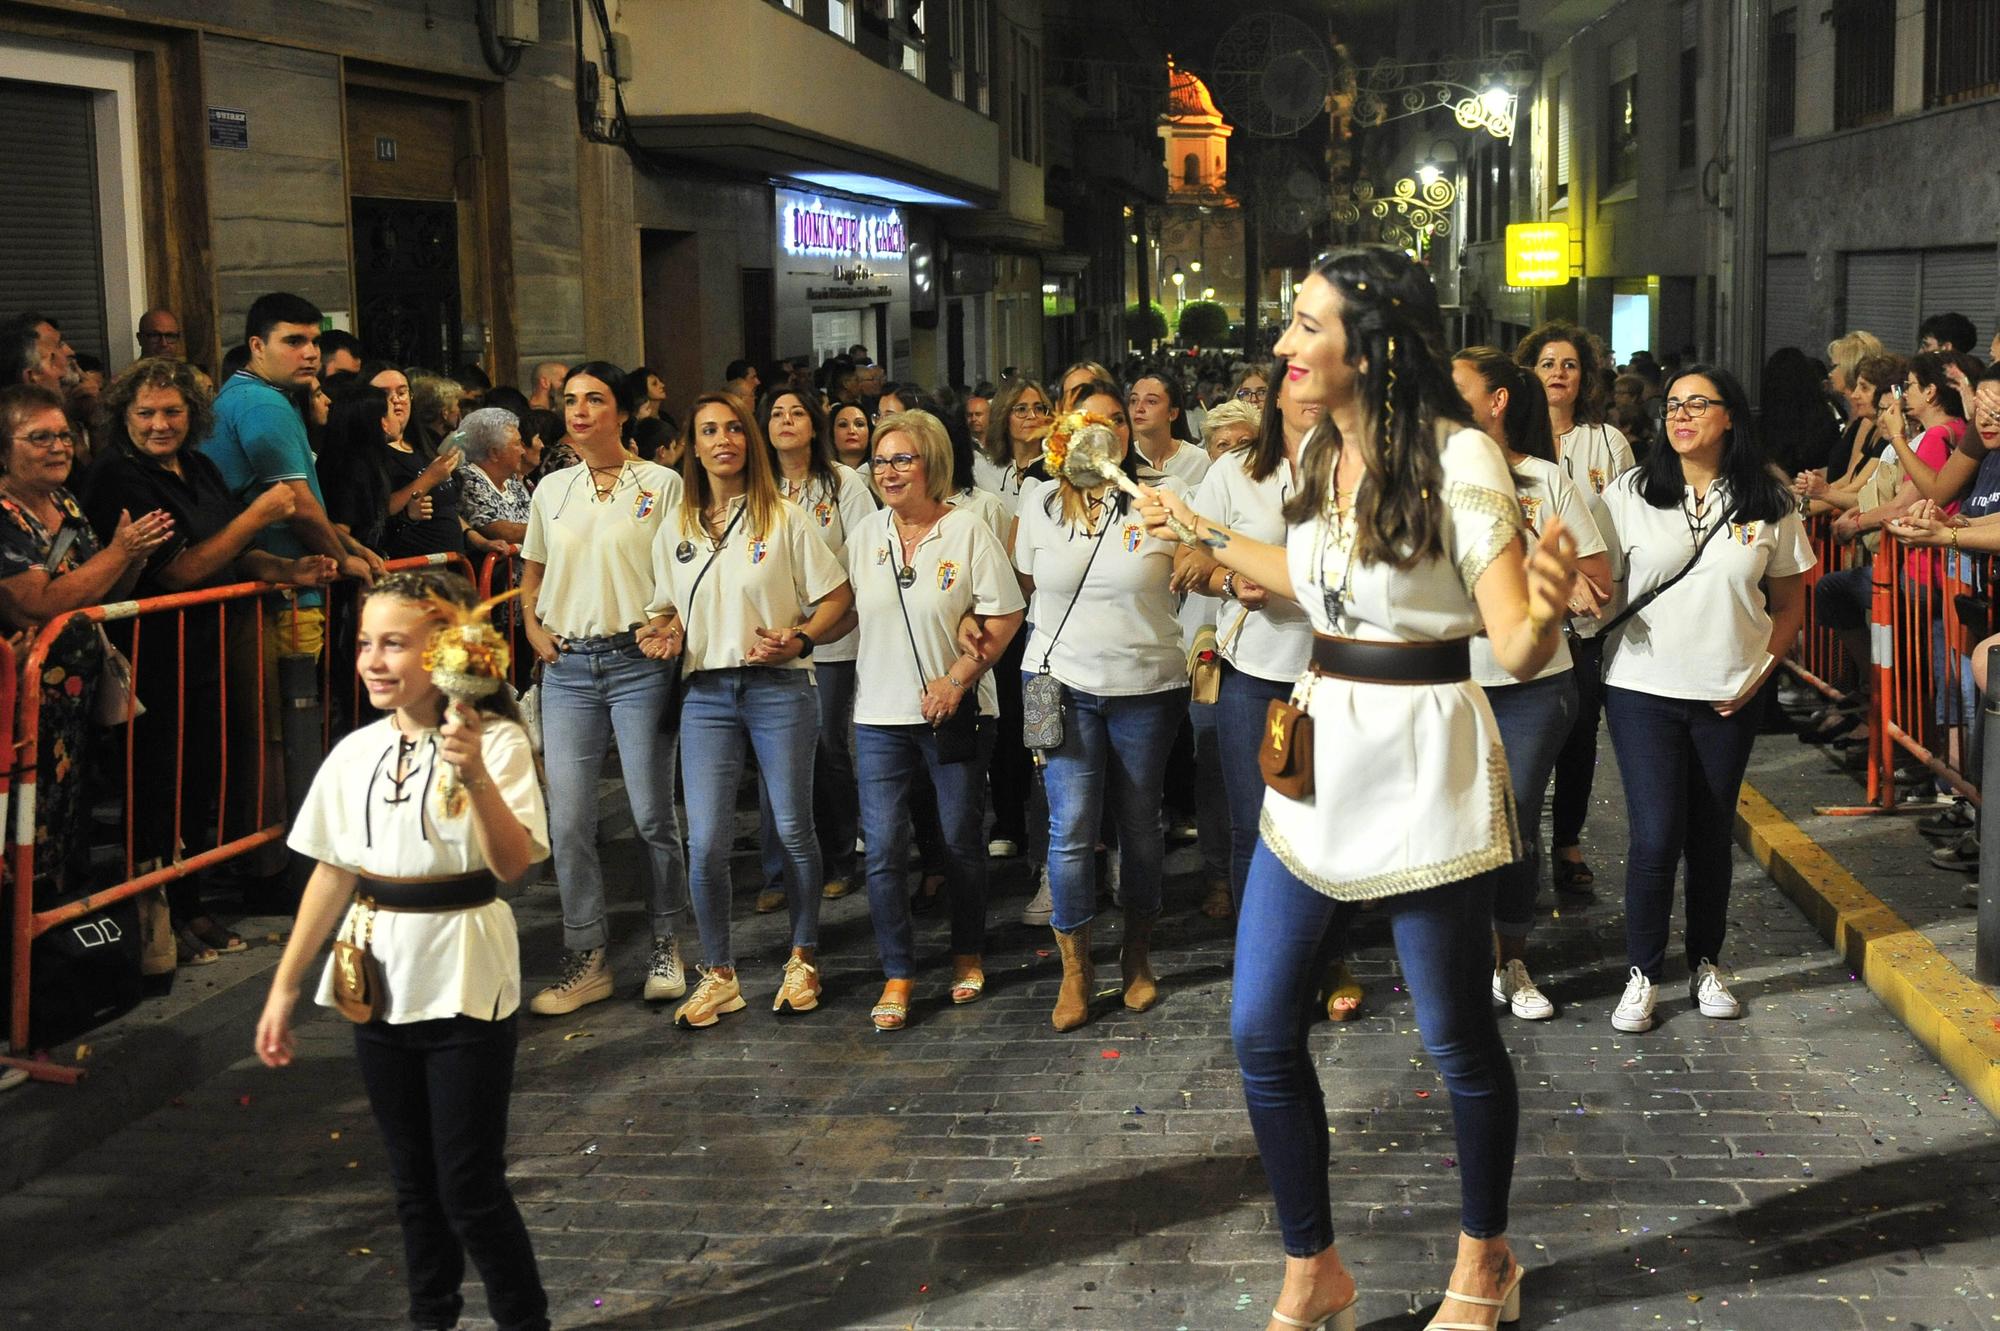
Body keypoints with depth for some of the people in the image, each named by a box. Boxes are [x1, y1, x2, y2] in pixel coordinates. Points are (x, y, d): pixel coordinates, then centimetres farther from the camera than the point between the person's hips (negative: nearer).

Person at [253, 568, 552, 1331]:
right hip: (378, 985, 5)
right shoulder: (355, 754, 2)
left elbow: (513, 865, -24)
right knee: (413, 1182, 16)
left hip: (465, 989, -5)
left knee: (470, 1189, -1)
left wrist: (475, 773, -37)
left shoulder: (496, 741, -13)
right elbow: (332, 875, 9)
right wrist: (283, 991, 10)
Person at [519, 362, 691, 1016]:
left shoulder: (662, 484, -1)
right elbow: (531, 572, 23)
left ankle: (665, 945, 18)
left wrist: (672, 624, -15)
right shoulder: (551, 488, 12)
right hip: (567, 667, 4)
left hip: (639, 662, -4)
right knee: (567, 820, 1)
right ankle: (587, 959, 10)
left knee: (652, 814, 2)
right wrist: (533, 627, 7)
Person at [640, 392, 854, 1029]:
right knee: (705, 842, -4)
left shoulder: (784, 518, 0)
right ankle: (718, 975, 12)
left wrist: (799, 638, -16)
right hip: (706, 694, 2)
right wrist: (665, 635, -2)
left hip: (779, 689, -2)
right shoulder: (676, 528, 10)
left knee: (793, 829, 5)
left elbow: (837, 597, 1)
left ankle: (802, 959, 23)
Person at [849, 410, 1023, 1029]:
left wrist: (958, 679, -14)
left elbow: (1004, 615, -7)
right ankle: (897, 975, 7)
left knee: (962, 840, 9)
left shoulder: (968, 530, -6)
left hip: (955, 711, -3)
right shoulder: (865, 534, 6)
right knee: (883, 849, -3)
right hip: (880, 715, 3)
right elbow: (848, 611, 13)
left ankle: (968, 954, 28)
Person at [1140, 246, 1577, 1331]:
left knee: (1457, 1039, 8)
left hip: (1425, 773, -7)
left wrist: (1546, 610, -41)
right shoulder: (1321, 450, 6)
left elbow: (1517, 652, -18)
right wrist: (1204, 533, 33)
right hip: (1317, 759, 7)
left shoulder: (1459, 458, -16)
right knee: (1261, 1032, 7)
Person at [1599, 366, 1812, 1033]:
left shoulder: (1769, 503, 1)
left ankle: (1706, 966, 27)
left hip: (1729, 698, 2)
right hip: (1643, 689, -1)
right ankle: (1642, 976, 9)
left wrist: (1758, 671, -1)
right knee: (1656, 836, -6)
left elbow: (1790, 604, 10)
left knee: (1712, 835, 11)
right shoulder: (1631, 493, -2)